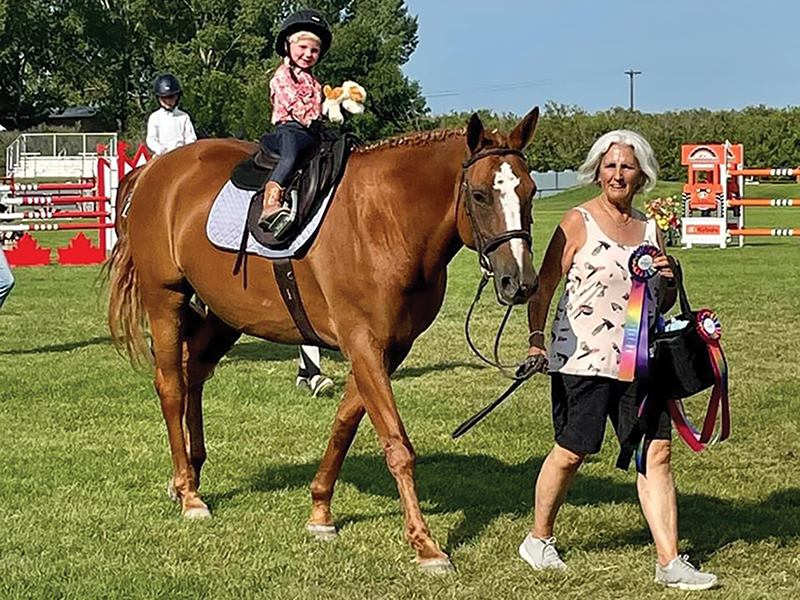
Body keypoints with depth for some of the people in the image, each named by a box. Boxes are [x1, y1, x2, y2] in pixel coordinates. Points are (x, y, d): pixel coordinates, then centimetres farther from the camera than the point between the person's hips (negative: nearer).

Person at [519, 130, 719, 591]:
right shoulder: (580, 222, -3)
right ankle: (539, 539, 24)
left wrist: (668, 281, -1)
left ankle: (670, 562, 1)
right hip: (583, 358, -5)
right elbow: (544, 286, -4)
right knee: (572, 450, 3)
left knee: (657, 451, -2)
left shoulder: (650, 229, 12)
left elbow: (665, 304, 20)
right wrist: (536, 339, -12)